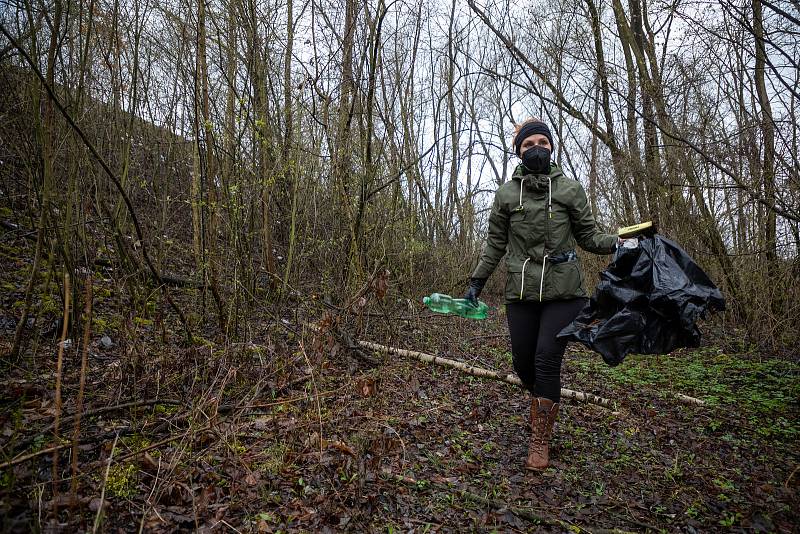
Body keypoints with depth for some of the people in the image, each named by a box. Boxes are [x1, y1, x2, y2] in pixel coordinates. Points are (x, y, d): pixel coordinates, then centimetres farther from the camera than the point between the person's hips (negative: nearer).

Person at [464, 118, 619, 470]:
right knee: (523, 364, 6)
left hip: (563, 292, -1)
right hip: (521, 292, 2)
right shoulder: (506, 193, 5)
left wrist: (619, 243, -12)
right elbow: (495, 243, 10)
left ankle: (540, 441, 10)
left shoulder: (570, 189, 2)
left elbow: (588, 236, 7)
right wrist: (476, 283, 8)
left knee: (547, 361, -7)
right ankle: (542, 401, 43)